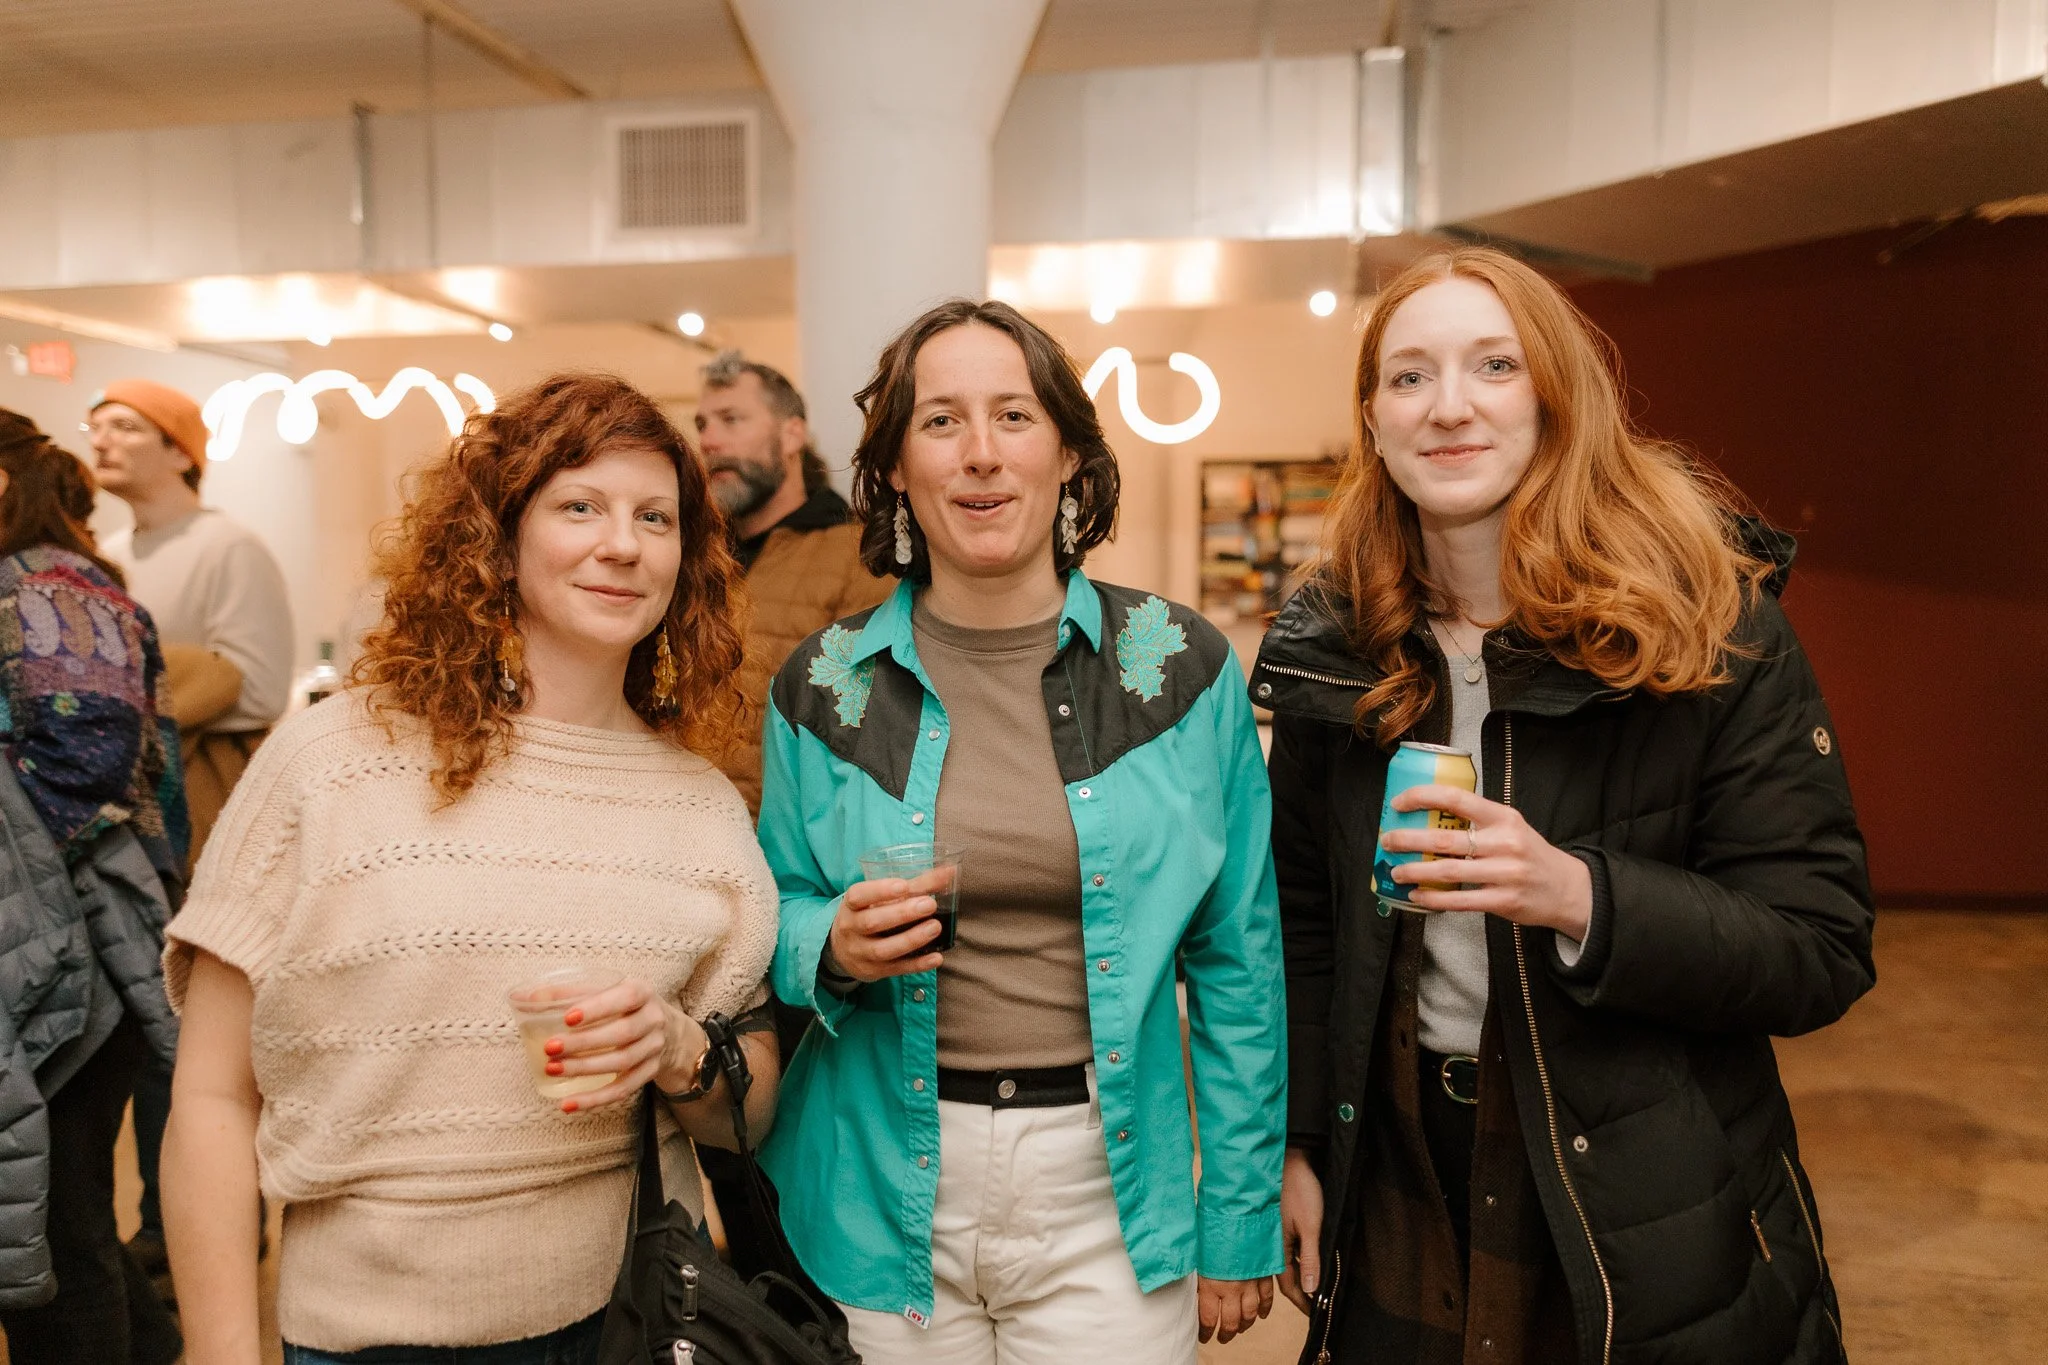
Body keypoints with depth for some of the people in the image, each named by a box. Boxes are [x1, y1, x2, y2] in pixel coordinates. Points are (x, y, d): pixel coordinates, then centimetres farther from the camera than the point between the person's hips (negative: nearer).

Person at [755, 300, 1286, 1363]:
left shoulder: (1182, 669, -5)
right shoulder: (823, 688, -2)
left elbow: (1237, 965, 0)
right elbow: (778, 925, 8)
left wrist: (1241, 1225, 2)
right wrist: (836, 948, -15)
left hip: (1107, 1197, 0)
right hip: (882, 1201, 1)